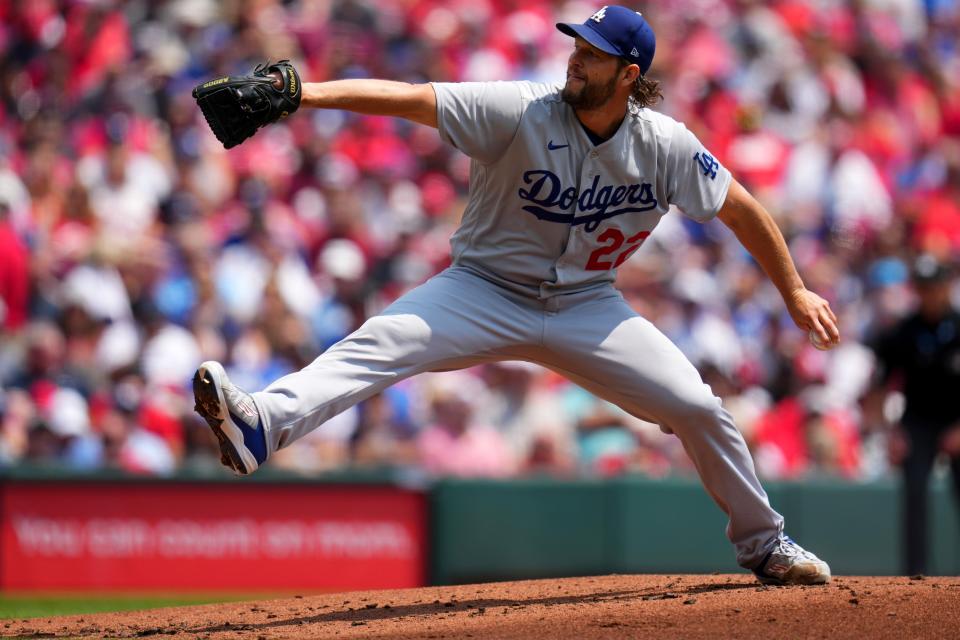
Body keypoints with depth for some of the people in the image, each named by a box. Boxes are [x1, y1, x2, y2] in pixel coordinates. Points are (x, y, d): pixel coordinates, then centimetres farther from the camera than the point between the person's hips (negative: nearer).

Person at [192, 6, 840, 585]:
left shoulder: (666, 146, -11)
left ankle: (762, 543, 19)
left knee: (698, 407, -4)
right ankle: (262, 425, -51)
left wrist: (795, 291, 7)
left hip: (587, 306, 3)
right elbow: (406, 97, -27)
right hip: (485, 293, -2)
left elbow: (742, 208, 3)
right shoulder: (520, 112, -19)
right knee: (379, 344, -28)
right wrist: (303, 94, -39)